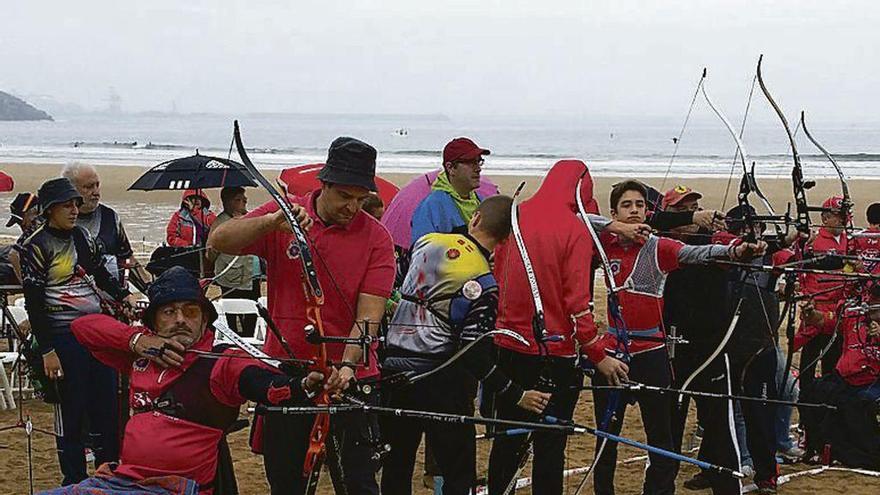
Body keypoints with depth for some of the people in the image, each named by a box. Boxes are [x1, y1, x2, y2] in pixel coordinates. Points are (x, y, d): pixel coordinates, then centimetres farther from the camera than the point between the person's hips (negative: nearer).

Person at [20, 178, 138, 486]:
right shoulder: (36, 247, -11)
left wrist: (123, 296, 14)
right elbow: (34, 304, -13)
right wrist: (47, 350, -16)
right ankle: (75, 483, 10)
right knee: (73, 412, -1)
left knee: (107, 406, 11)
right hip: (64, 336, -7)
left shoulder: (81, 236, 9)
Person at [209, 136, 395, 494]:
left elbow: (369, 314, -11)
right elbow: (219, 242, -11)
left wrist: (348, 366, -26)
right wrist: (273, 221, -26)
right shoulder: (282, 217, 0)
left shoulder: (376, 238, -4)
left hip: (350, 380, -1)